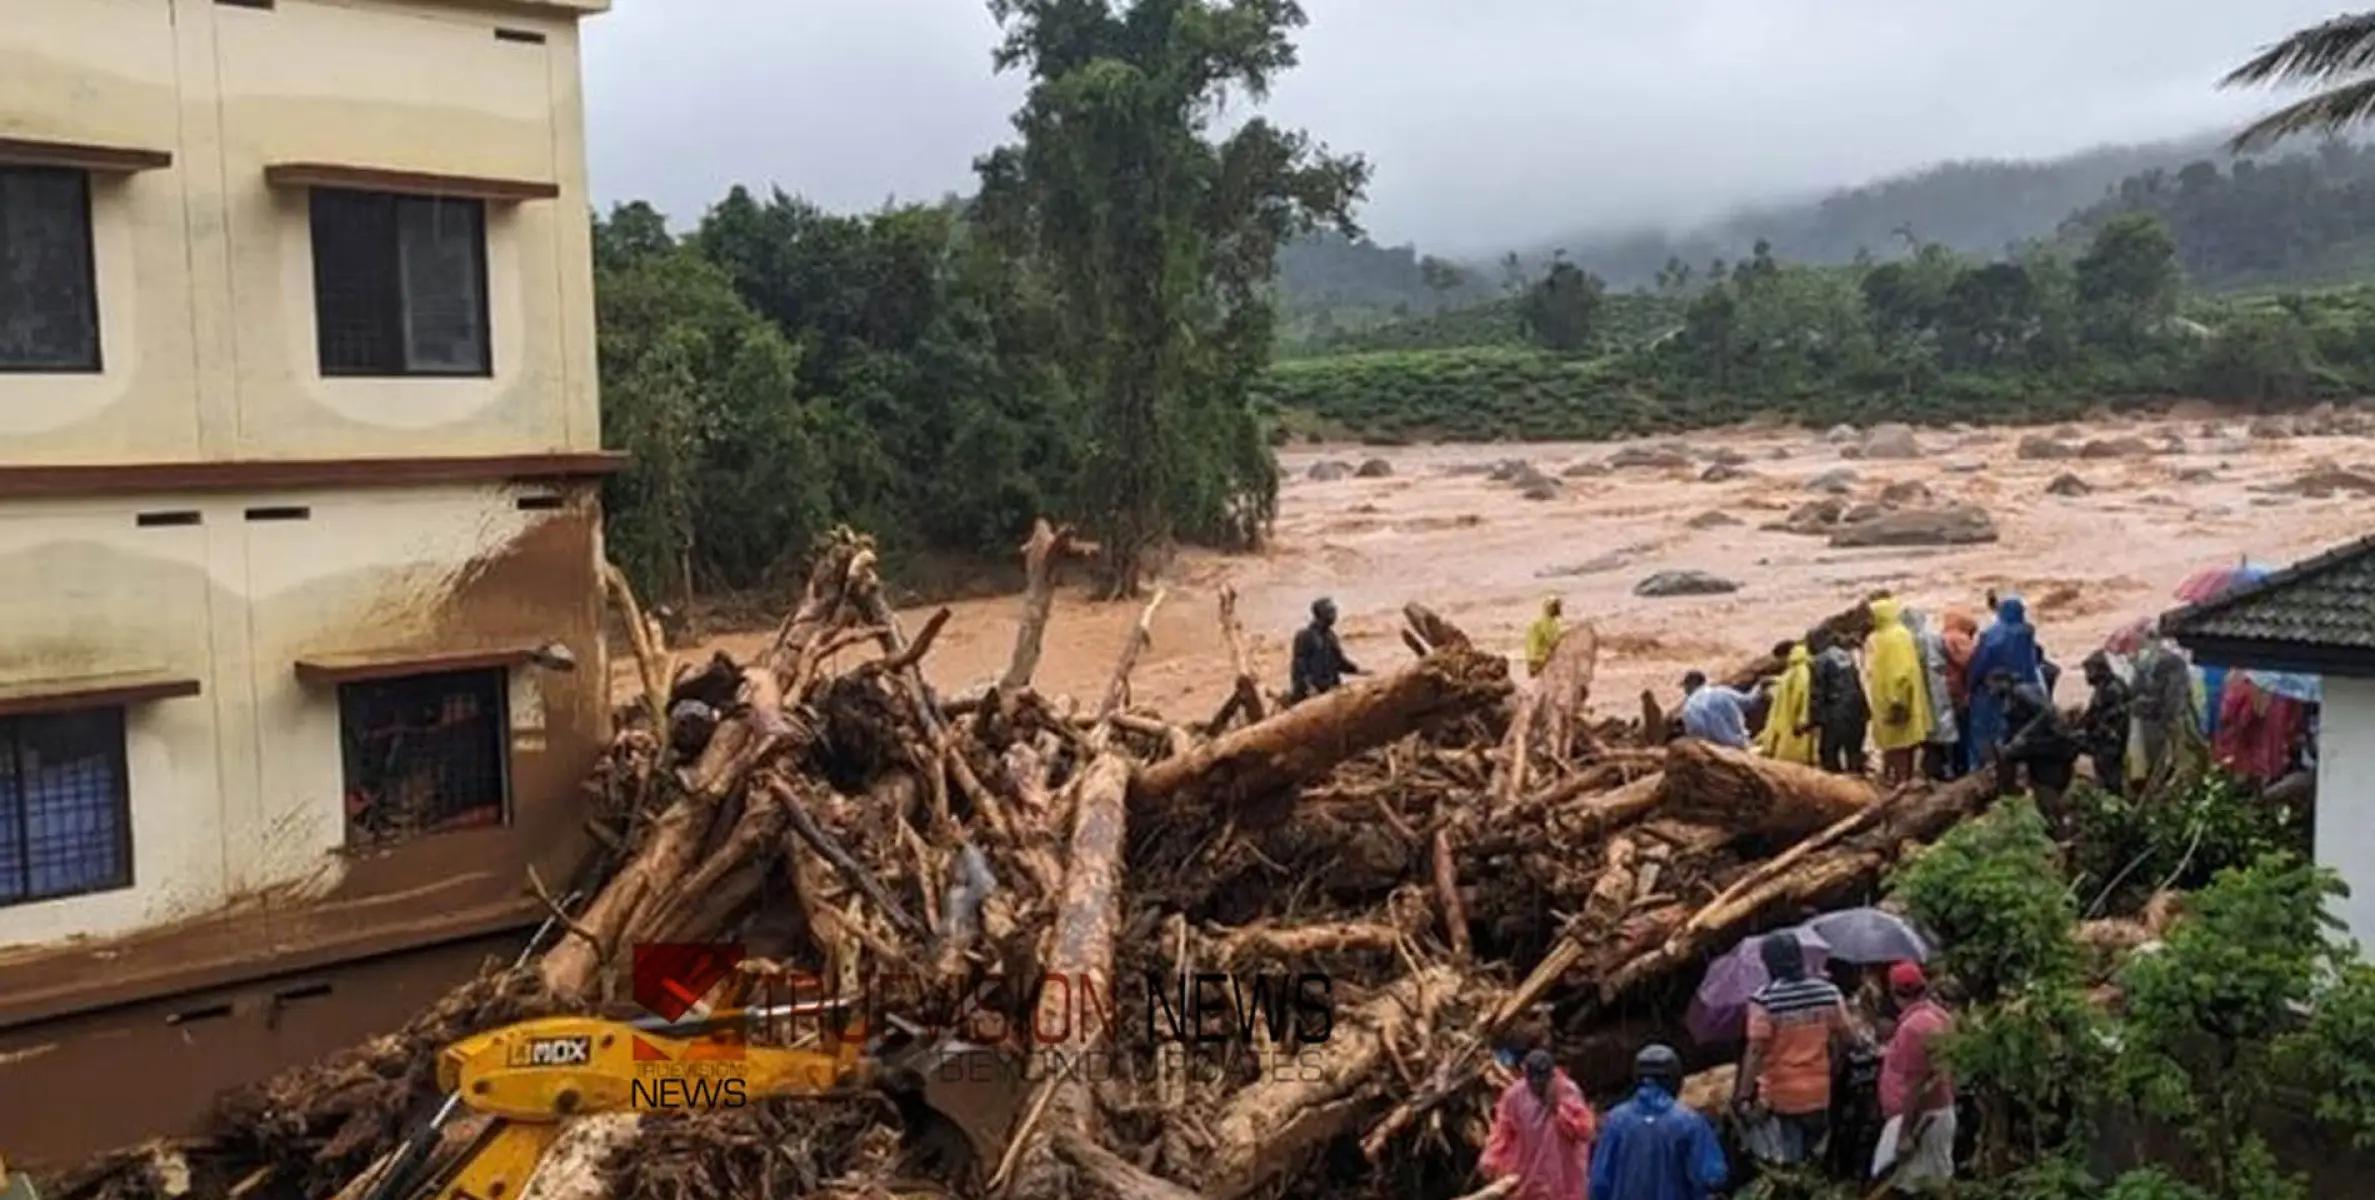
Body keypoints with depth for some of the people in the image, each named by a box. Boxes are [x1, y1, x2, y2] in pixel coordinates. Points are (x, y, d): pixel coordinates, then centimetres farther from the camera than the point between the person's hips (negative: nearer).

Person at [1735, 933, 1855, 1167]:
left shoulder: (1764, 1000, -18)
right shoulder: (1828, 992, -4)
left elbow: (1756, 1051, -19)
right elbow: (1848, 1038, 4)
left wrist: (1743, 1096, -14)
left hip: (1780, 1096, -4)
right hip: (1820, 1092, 4)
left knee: (1785, 1164, 8)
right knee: (1814, 1157, 21)